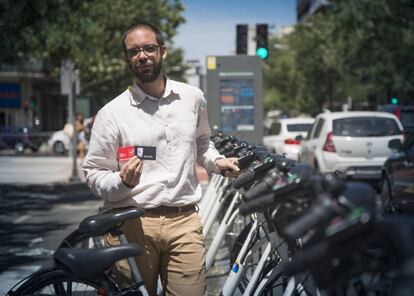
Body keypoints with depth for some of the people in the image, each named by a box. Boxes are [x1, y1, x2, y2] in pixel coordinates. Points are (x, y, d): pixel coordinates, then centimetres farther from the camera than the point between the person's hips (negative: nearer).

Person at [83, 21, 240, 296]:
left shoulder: (193, 97, 10)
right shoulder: (112, 113, 0)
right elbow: (94, 173, 1)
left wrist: (217, 162, 8)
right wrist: (123, 182, -19)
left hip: (184, 221, 2)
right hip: (132, 224, -2)